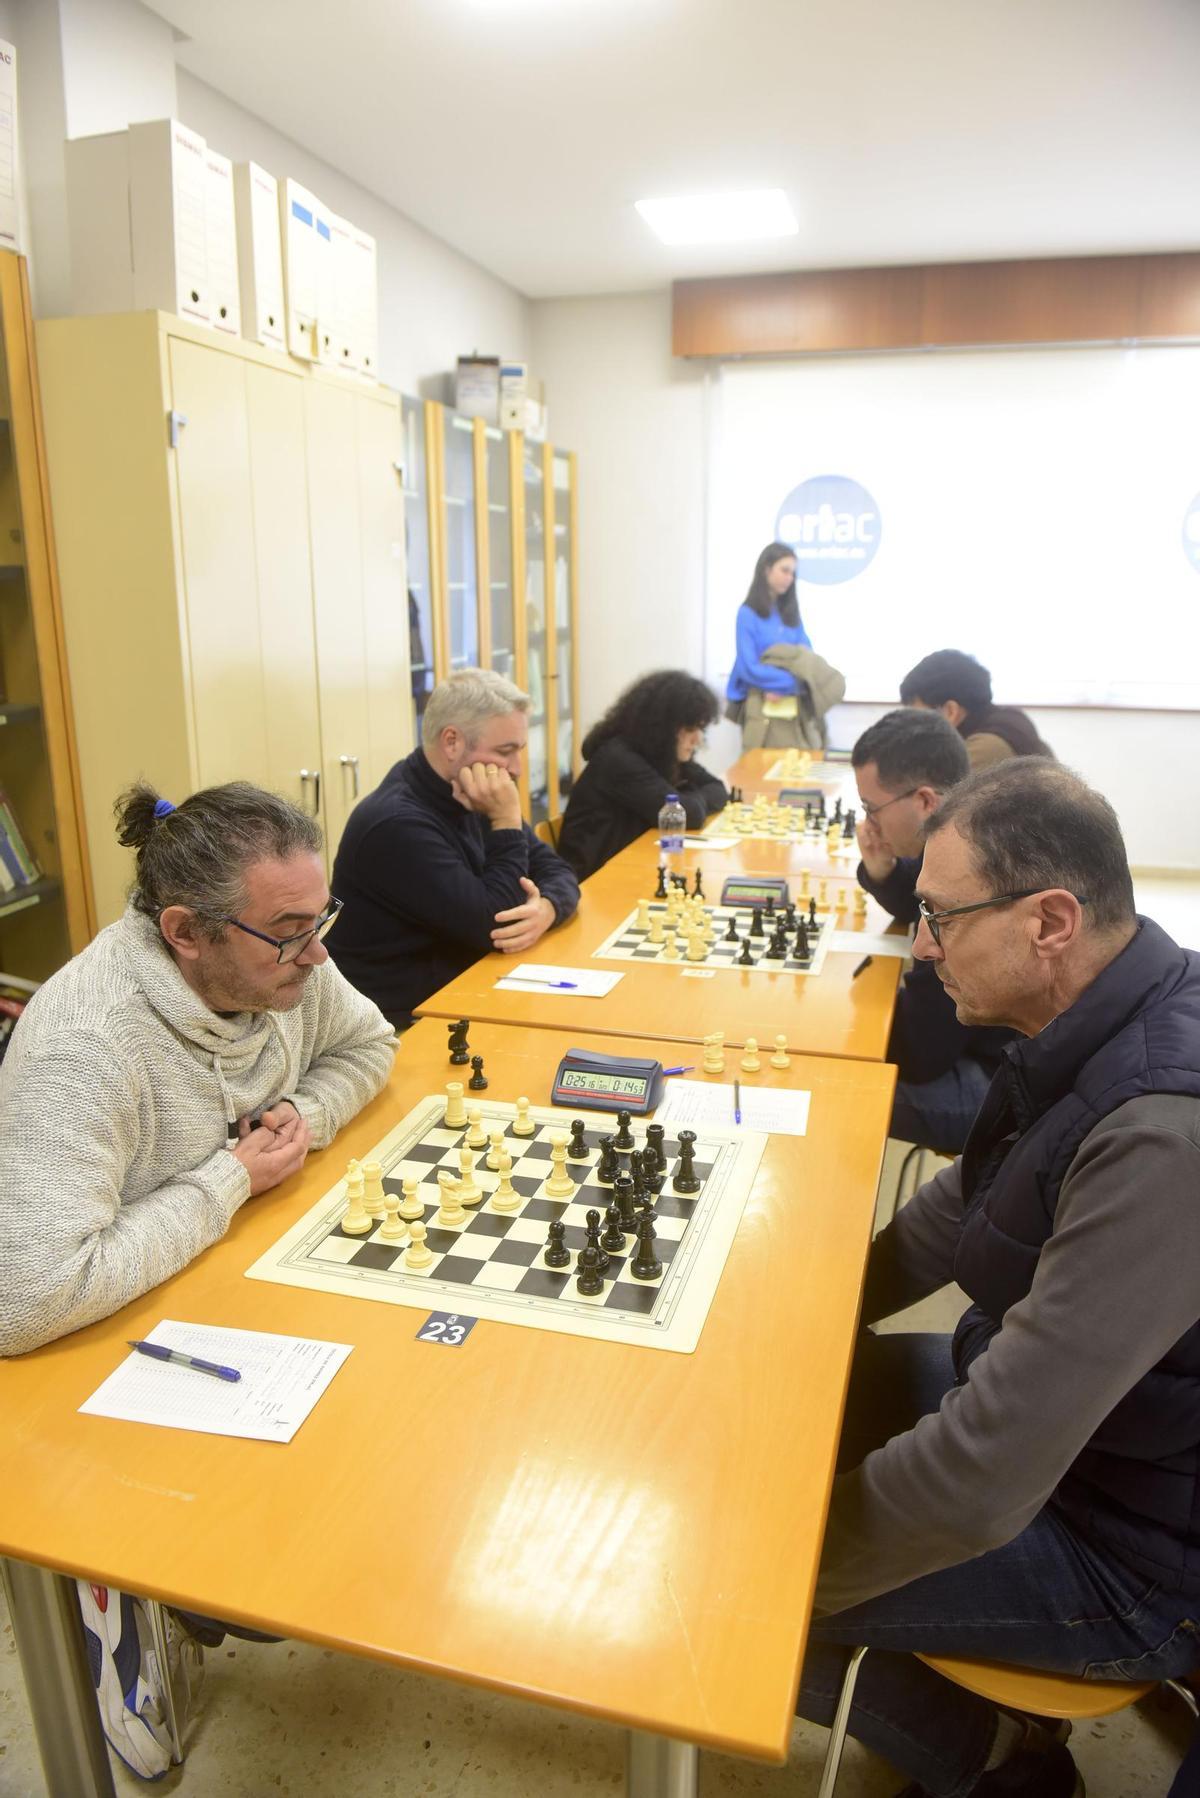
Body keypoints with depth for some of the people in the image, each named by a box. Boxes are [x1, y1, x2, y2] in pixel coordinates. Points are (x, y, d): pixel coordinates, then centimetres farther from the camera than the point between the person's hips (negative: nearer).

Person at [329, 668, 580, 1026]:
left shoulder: (466, 797, 4)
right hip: (404, 1021, -8)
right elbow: (494, 926, -21)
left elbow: (555, 870, 4)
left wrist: (546, 908, -18)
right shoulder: (397, 824, -23)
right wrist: (507, 823, -19)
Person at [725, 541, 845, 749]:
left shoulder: (791, 612, 12)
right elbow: (750, 669, -12)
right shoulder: (748, 613, -4)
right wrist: (793, 682, -16)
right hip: (763, 709, -5)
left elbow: (808, 657, 6)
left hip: (797, 709, 5)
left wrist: (791, 685, -14)